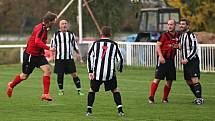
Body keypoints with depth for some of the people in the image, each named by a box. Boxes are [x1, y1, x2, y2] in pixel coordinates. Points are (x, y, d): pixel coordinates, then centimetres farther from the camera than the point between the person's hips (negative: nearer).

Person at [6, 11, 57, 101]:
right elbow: (37, 42, -37)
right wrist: (48, 48, -44)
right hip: (30, 54, -8)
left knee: (47, 70, -14)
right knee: (25, 76, 8)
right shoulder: (40, 28, -23)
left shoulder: (44, 28, 7)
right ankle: (11, 86, 37)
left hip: (38, 55, 8)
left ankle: (45, 94, -14)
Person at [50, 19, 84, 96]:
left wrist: (78, 53, 16)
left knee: (74, 74, -5)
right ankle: (61, 90, 17)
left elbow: (74, 44, 19)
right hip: (59, 59, -1)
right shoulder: (56, 35, 3)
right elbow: (53, 45, 6)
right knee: (60, 75, 1)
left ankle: (79, 90, -1)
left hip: (69, 58, 1)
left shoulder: (71, 34, 10)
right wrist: (52, 54, -5)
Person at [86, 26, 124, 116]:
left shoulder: (96, 43, 5)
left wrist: (90, 71, -1)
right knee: (115, 90, 13)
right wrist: (119, 69, 23)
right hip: (110, 73, 0)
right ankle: (120, 110, 2)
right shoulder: (114, 45, 4)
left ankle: (89, 110, 11)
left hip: (97, 73, 0)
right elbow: (119, 59, 5)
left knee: (92, 90, 17)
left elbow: (90, 57, 0)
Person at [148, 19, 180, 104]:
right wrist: (160, 56, -20)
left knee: (169, 80, 6)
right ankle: (151, 97, -6)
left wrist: (177, 46, -2)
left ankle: (165, 98, 17)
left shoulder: (178, 36, 9)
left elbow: (178, 45, 23)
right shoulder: (164, 35, -6)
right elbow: (157, 45, -8)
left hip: (171, 60, 5)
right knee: (157, 78, -9)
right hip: (163, 60, -5)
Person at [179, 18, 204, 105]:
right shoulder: (181, 36, 16)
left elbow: (195, 49, -15)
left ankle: (199, 98, -16)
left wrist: (187, 59, -19)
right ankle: (197, 97, 18)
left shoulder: (191, 35, -10)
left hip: (193, 61, -9)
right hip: (185, 61, 9)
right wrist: (183, 59, 15)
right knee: (188, 81, 9)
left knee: (194, 80, -16)